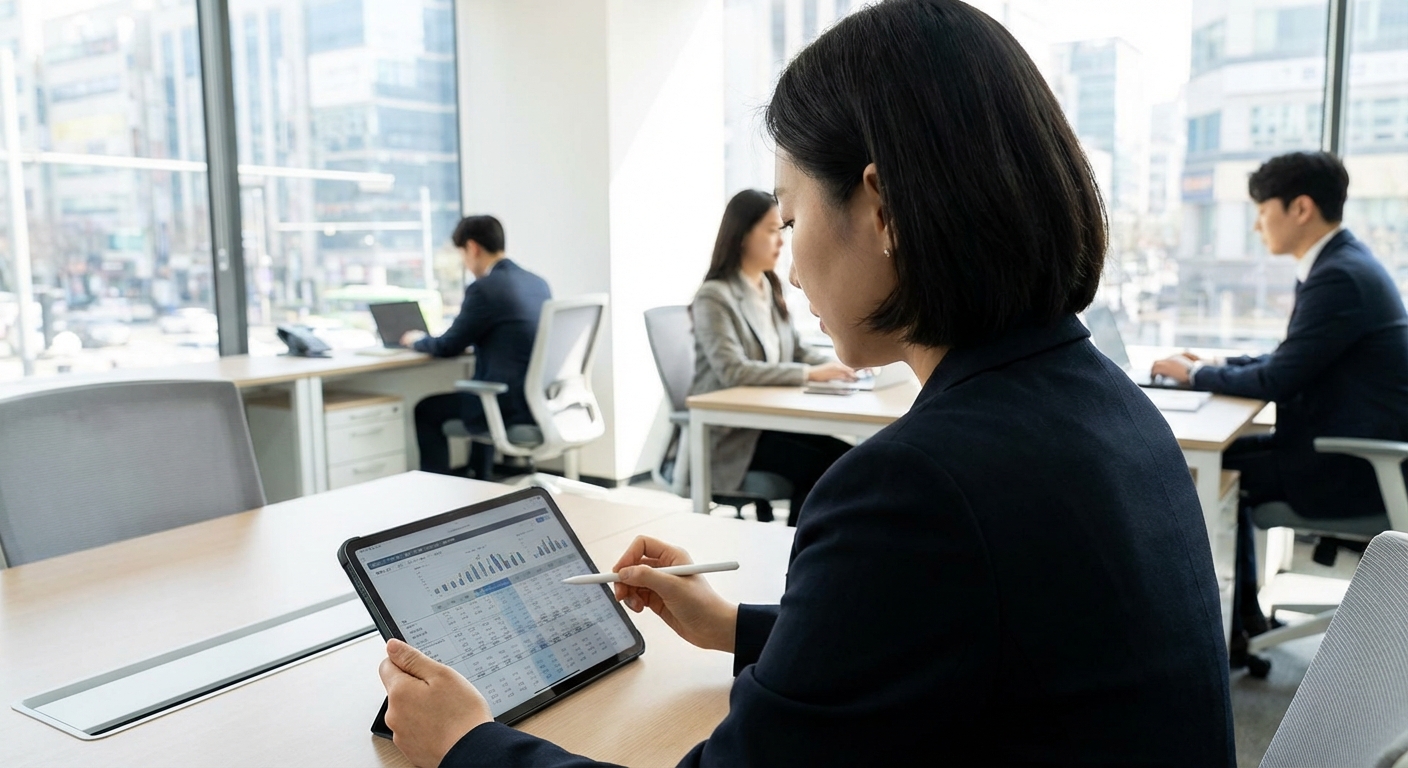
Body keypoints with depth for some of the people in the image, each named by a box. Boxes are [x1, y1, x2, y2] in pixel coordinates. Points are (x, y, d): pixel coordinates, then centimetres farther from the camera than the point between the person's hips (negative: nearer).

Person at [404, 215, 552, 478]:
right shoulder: (538, 283, 9)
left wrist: (417, 340, 17)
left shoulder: (484, 288, -14)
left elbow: (449, 347, -3)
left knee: (426, 410, 13)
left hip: (512, 405, -8)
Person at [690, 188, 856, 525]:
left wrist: (842, 366, -6)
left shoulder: (771, 291, 12)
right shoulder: (714, 297, -13)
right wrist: (809, 374, -26)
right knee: (820, 464, -22)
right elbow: (732, 371, -24)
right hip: (729, 432, -7)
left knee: (844, 456, -15)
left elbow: (797, 351, 15)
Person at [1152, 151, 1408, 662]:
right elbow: (1290, 362, 17)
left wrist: (1196, 374, -8)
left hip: (1353, 464, -10)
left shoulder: (1339, 277, -23)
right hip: (1352, 445, 10)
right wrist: (1216, 364, 7)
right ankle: (1241, 609, 17)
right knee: (1229, 454, 12)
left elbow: (1277, 382, -21)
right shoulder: (1338, 262, 10)